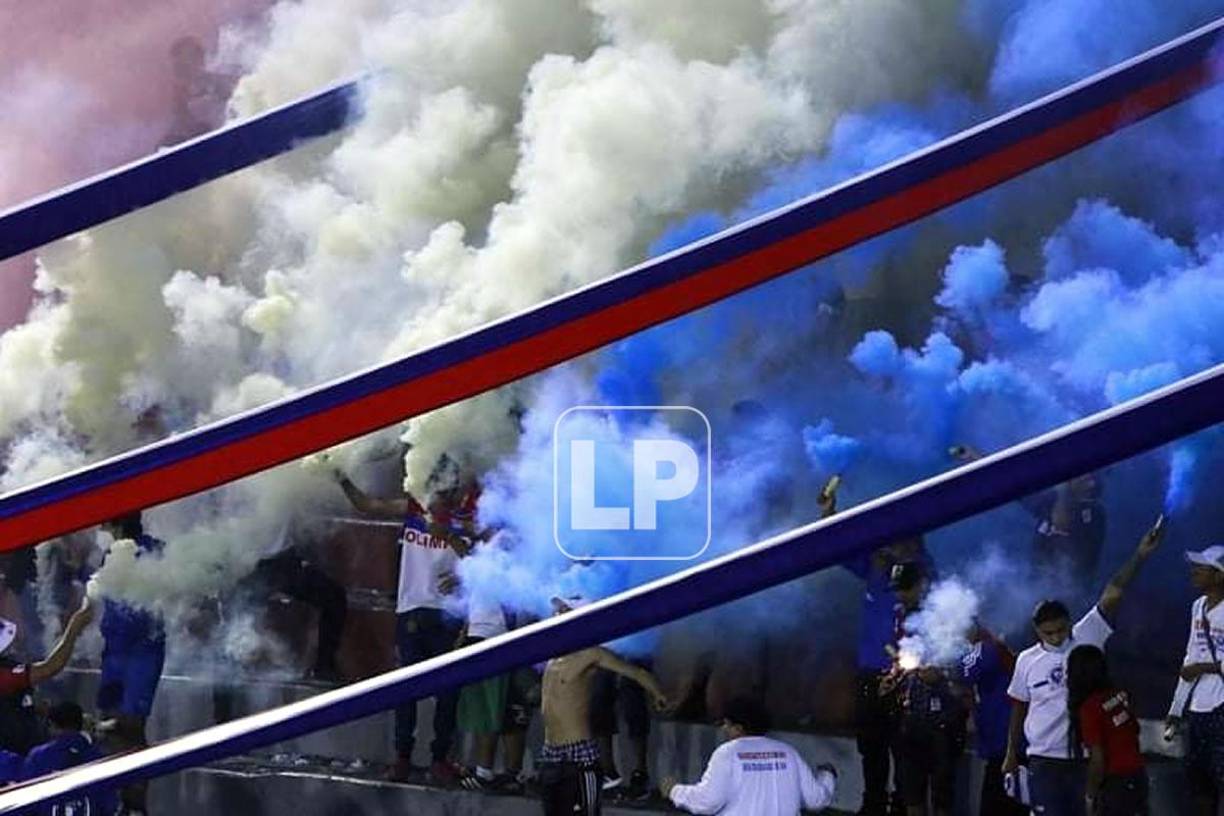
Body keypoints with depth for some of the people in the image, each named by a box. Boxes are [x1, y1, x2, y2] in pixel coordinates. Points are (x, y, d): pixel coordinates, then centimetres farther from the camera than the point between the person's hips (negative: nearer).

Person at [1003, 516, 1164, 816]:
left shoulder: (1086, 638, -4)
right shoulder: (1027, 660, 0)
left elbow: (1111, 596, -14)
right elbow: (1018, 709, 10)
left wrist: (1140, 555, -21)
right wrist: (1011, 754, 14)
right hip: (1044, 761, 0)